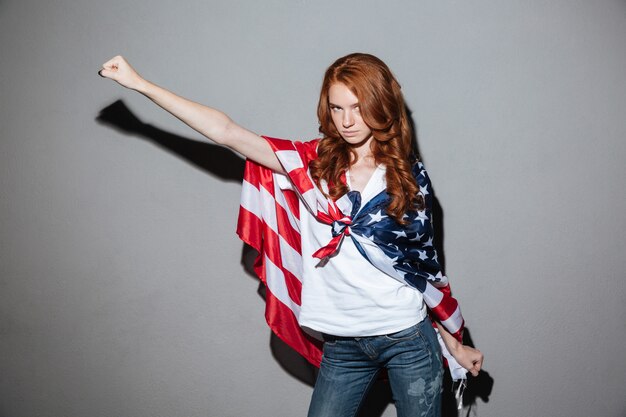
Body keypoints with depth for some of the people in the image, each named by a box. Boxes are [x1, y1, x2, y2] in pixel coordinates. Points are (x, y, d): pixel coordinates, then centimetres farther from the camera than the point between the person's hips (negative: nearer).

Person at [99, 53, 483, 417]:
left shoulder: (410, 176, -2)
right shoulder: (312, 163, -2)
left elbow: (426, 264, 6)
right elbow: (226, 131, -9)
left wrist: (454, 343, 11)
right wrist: (140, 83, -14)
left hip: (409, 339, 0)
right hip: (343, 345, 1)